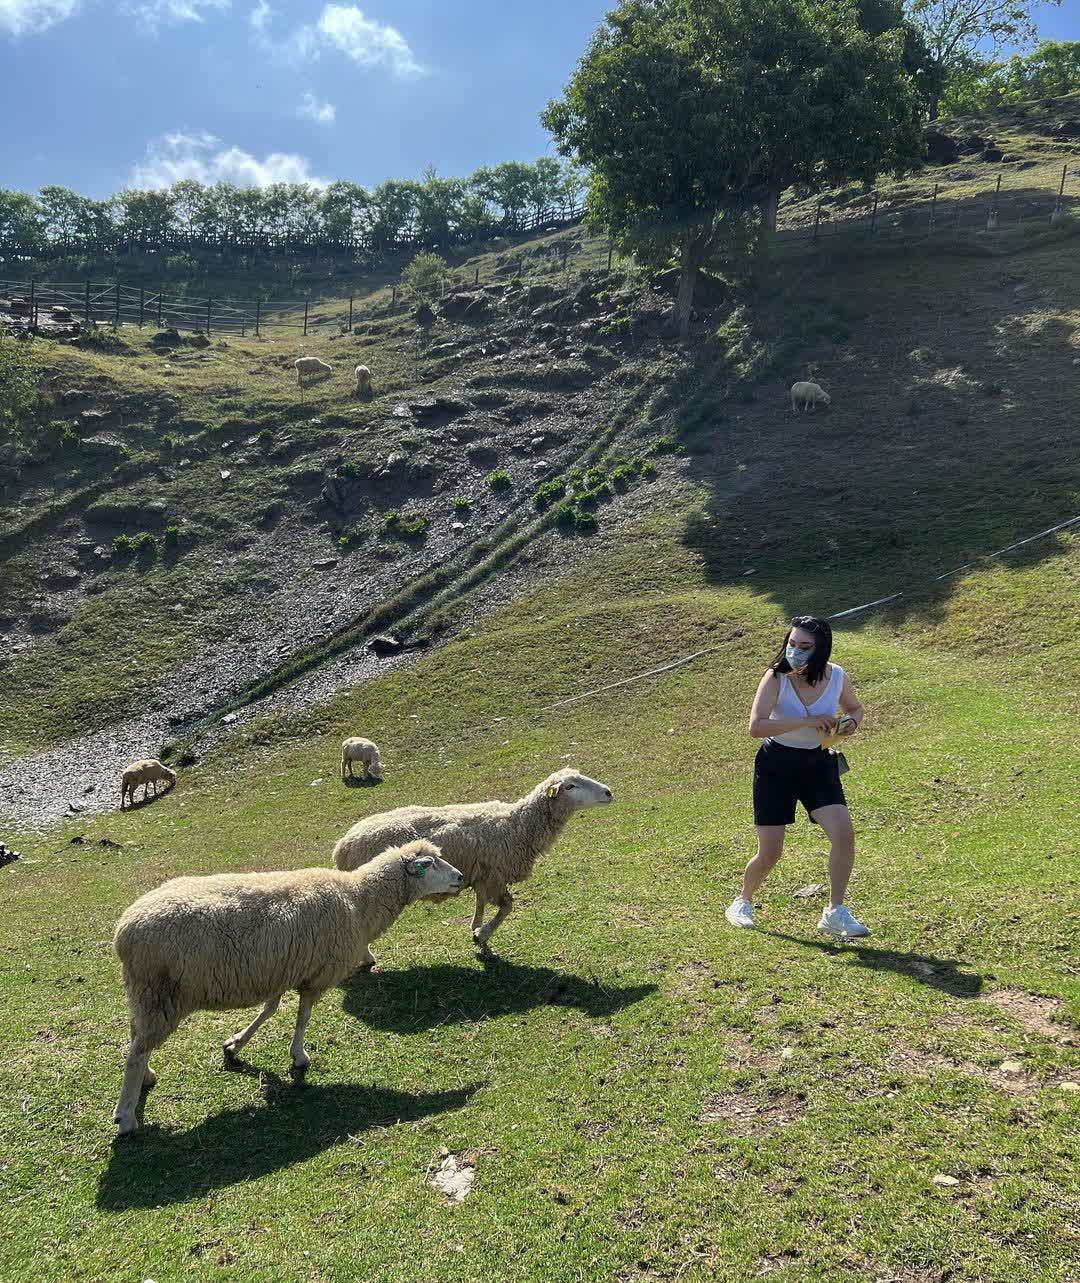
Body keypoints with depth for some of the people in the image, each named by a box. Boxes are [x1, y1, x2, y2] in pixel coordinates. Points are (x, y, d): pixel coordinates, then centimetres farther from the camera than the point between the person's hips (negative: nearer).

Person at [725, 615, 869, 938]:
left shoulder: (837, 677, -9)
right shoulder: (776, 677, -20)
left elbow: (855, 707, 13)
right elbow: (756, 727, -31)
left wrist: (852, 723, -10)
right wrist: (807, 721, -33)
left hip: (817, 764, 3)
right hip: (775, 766, -3)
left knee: (844, 833, -15)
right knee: (770, 852, -2)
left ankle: (835, 913, 2)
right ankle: (742, 902, 27)